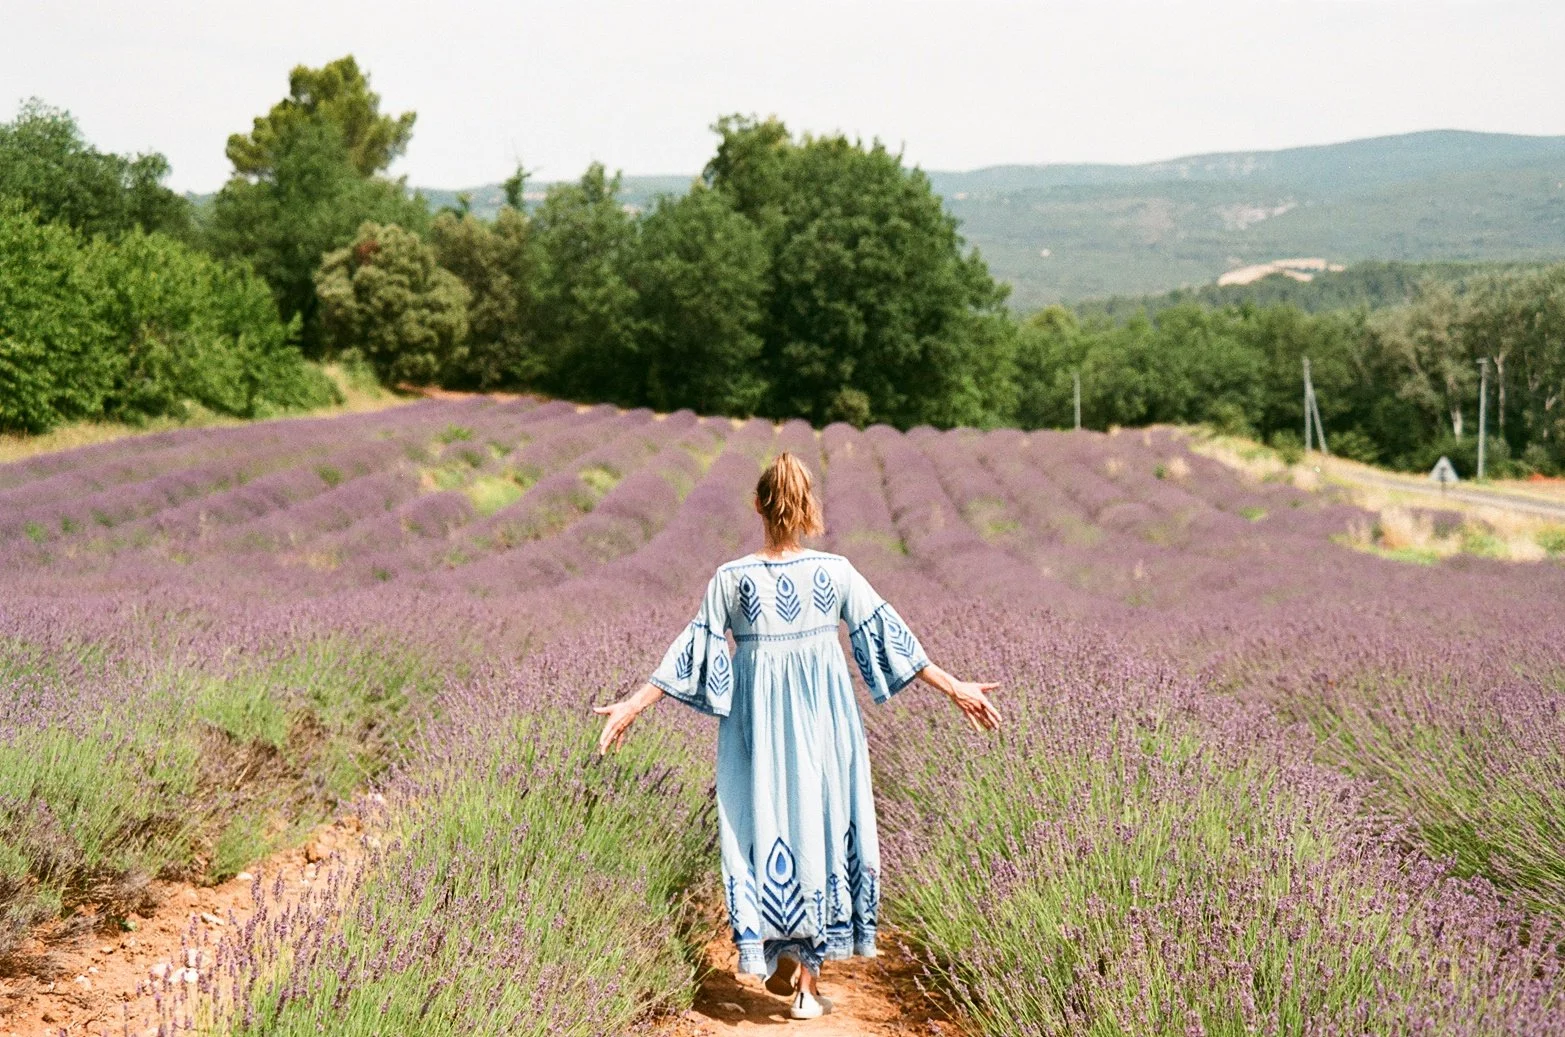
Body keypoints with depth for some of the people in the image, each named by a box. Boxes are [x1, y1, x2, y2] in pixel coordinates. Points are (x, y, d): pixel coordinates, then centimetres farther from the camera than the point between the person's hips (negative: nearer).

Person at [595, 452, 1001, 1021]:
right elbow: (888, 636, -3)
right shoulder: (836, 572, -7)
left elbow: (692, 652, -7)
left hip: (758, 720, 0)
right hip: (824, 720, 1)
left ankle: (778, 959, 18)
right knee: (819, 827, 8)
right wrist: (956, 689, 5)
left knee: (763, 827, 14)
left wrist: (632, 705, 2)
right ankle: (808, 982, 11)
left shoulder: (731, 578, -9)